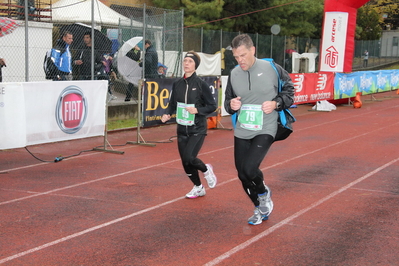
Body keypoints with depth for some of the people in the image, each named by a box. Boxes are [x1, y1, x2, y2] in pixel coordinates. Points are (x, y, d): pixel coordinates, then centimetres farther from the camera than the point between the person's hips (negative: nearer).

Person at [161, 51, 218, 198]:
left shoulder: (201, 84, -10)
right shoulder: (177, 83, 3)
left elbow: (212, 106, -6)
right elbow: (172, 103, 12)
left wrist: (197, 110, -21)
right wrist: (167, 114, -7)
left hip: (197, 129, -5)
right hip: (182, 129, 5)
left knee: (189, 158, -17)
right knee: (185, 162, 8)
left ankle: (206, 170, 16)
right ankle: (198, 188, 32)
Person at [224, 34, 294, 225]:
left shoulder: (271, 68, -9)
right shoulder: (234, 74, 2)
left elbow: (289, 90, 2)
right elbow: (228, 101, 14)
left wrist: (276, 103, -15)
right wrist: (231, 105, -9)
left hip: (265, 130, -5)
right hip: (242, 132, 5)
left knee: (249, 168, -21)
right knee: (243, 175, 9)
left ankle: (264, 193, 13)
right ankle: (260, 209, 34)